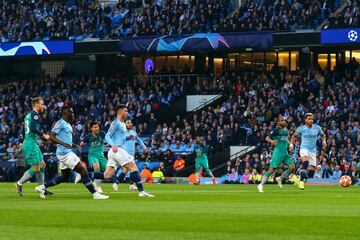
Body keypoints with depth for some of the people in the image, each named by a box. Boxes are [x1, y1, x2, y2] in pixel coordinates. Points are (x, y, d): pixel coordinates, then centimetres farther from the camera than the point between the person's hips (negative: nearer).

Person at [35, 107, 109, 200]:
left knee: (65, 176, 17)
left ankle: (42, 187, 19)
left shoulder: (68, 124, 17)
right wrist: (63, 143, -31)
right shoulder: (60, 123, -12)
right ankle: (95, 194, -7)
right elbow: (51, 137, -20)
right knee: (83, 171, -10)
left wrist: (73, 145, 14)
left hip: (67, 152, 11)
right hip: (64, 153, -11)